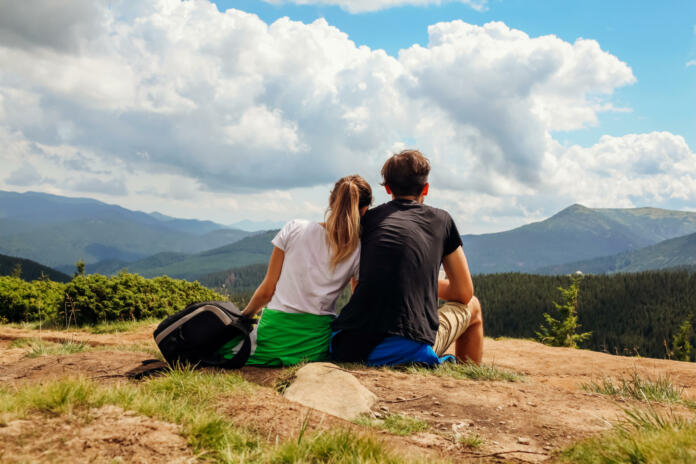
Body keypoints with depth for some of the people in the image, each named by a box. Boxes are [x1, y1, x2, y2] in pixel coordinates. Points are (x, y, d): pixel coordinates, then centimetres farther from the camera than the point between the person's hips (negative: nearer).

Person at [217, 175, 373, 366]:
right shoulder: (358, 250, -3)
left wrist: (245, 315, 19)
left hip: (274, 339, 1)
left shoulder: (294, 229, -3)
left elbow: (267, 291, 2)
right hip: (316, 346, 0)